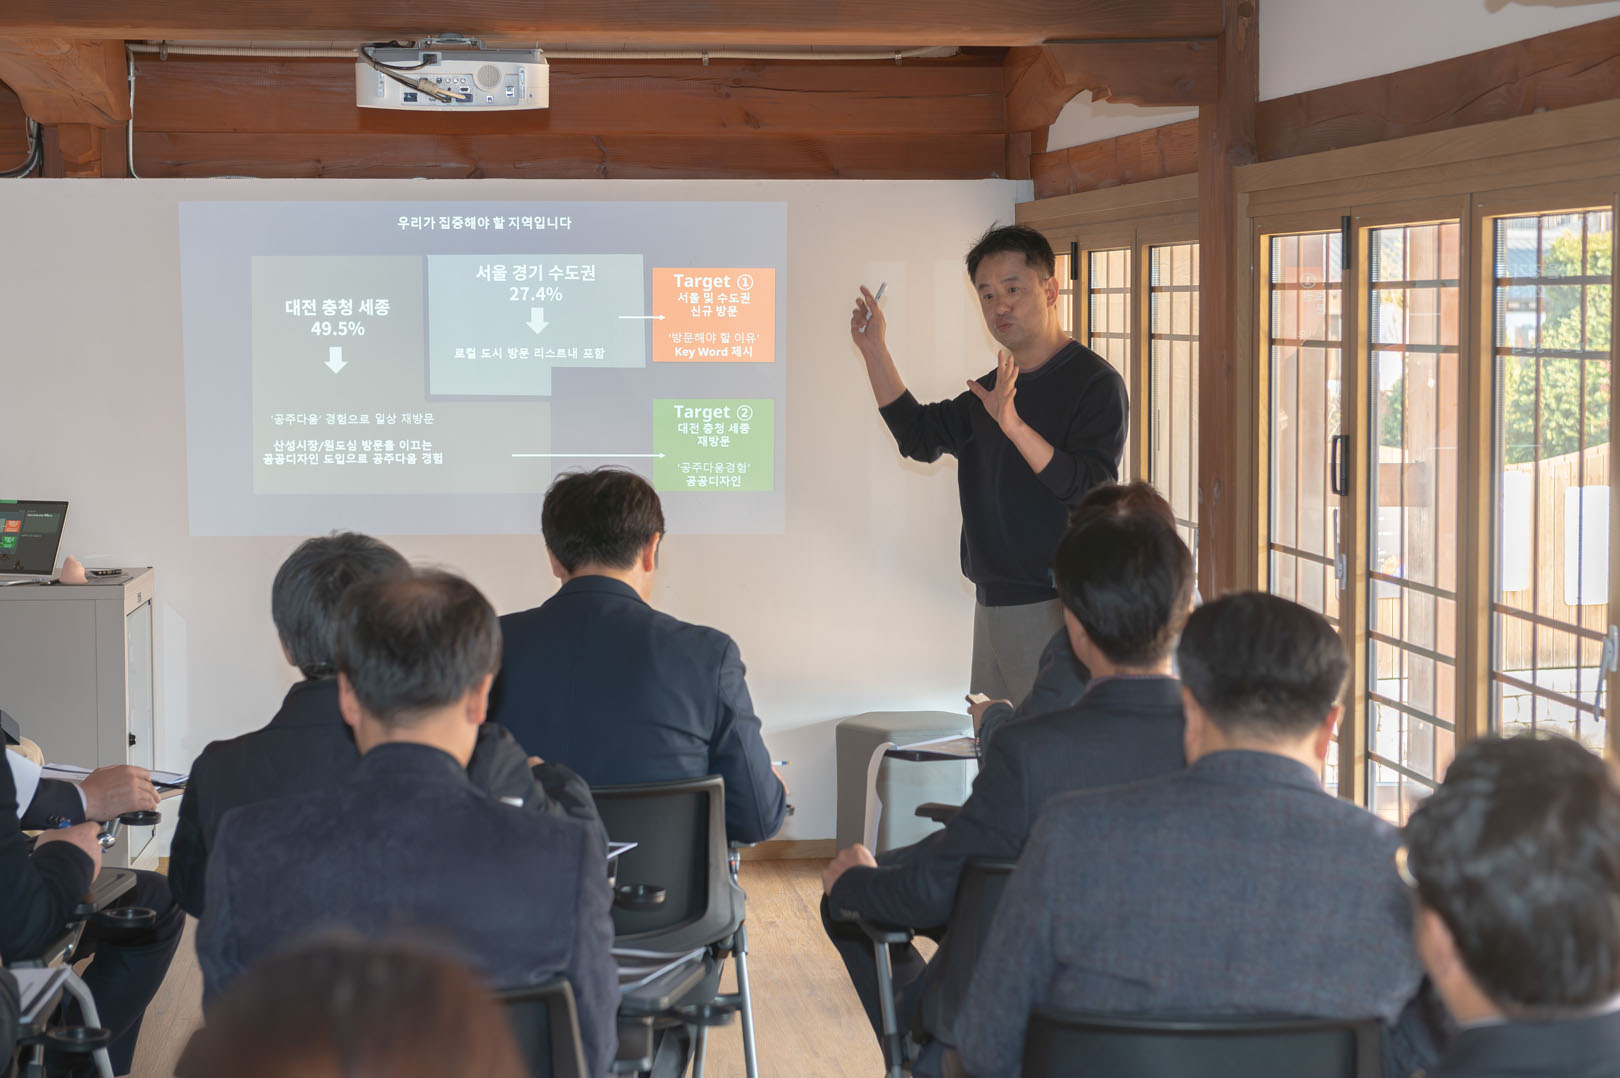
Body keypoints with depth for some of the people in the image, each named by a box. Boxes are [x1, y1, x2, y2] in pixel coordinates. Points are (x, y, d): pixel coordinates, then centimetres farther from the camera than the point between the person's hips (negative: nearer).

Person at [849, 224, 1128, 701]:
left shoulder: (1096, 383, -11)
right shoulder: (994, 387, 17)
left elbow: (1092, 491, -21)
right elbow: (920, 435, 19)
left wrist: (1013, 425, -32)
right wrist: (874, 350, 11)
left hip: (1055, 608, -8)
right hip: (992, 604, 9)